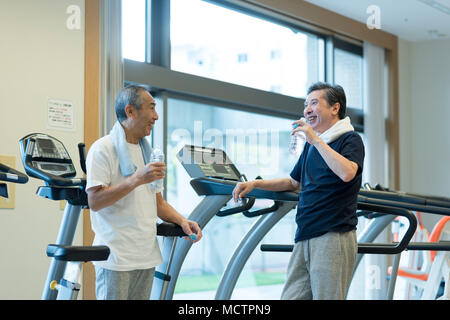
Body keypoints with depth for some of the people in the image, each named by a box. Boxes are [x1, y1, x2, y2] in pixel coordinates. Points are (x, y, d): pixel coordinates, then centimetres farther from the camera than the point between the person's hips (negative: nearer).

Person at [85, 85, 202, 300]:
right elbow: (95, 201, -17)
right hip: (116, 258, -7)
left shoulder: (147, 151, 18)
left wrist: (182, 221, 3)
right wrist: (137, 180, -22)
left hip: (147, 256, 7)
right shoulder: (103, 149, -7)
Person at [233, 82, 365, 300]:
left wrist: (316, 139, -17)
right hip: (304, 238, 7)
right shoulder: (310, 146, 20)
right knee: (291, 296, 3)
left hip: (334, 237, -7)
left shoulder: (350, 140, -2)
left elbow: (347, 173, -23)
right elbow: (294, 182, 30)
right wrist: (254, 184, 17)